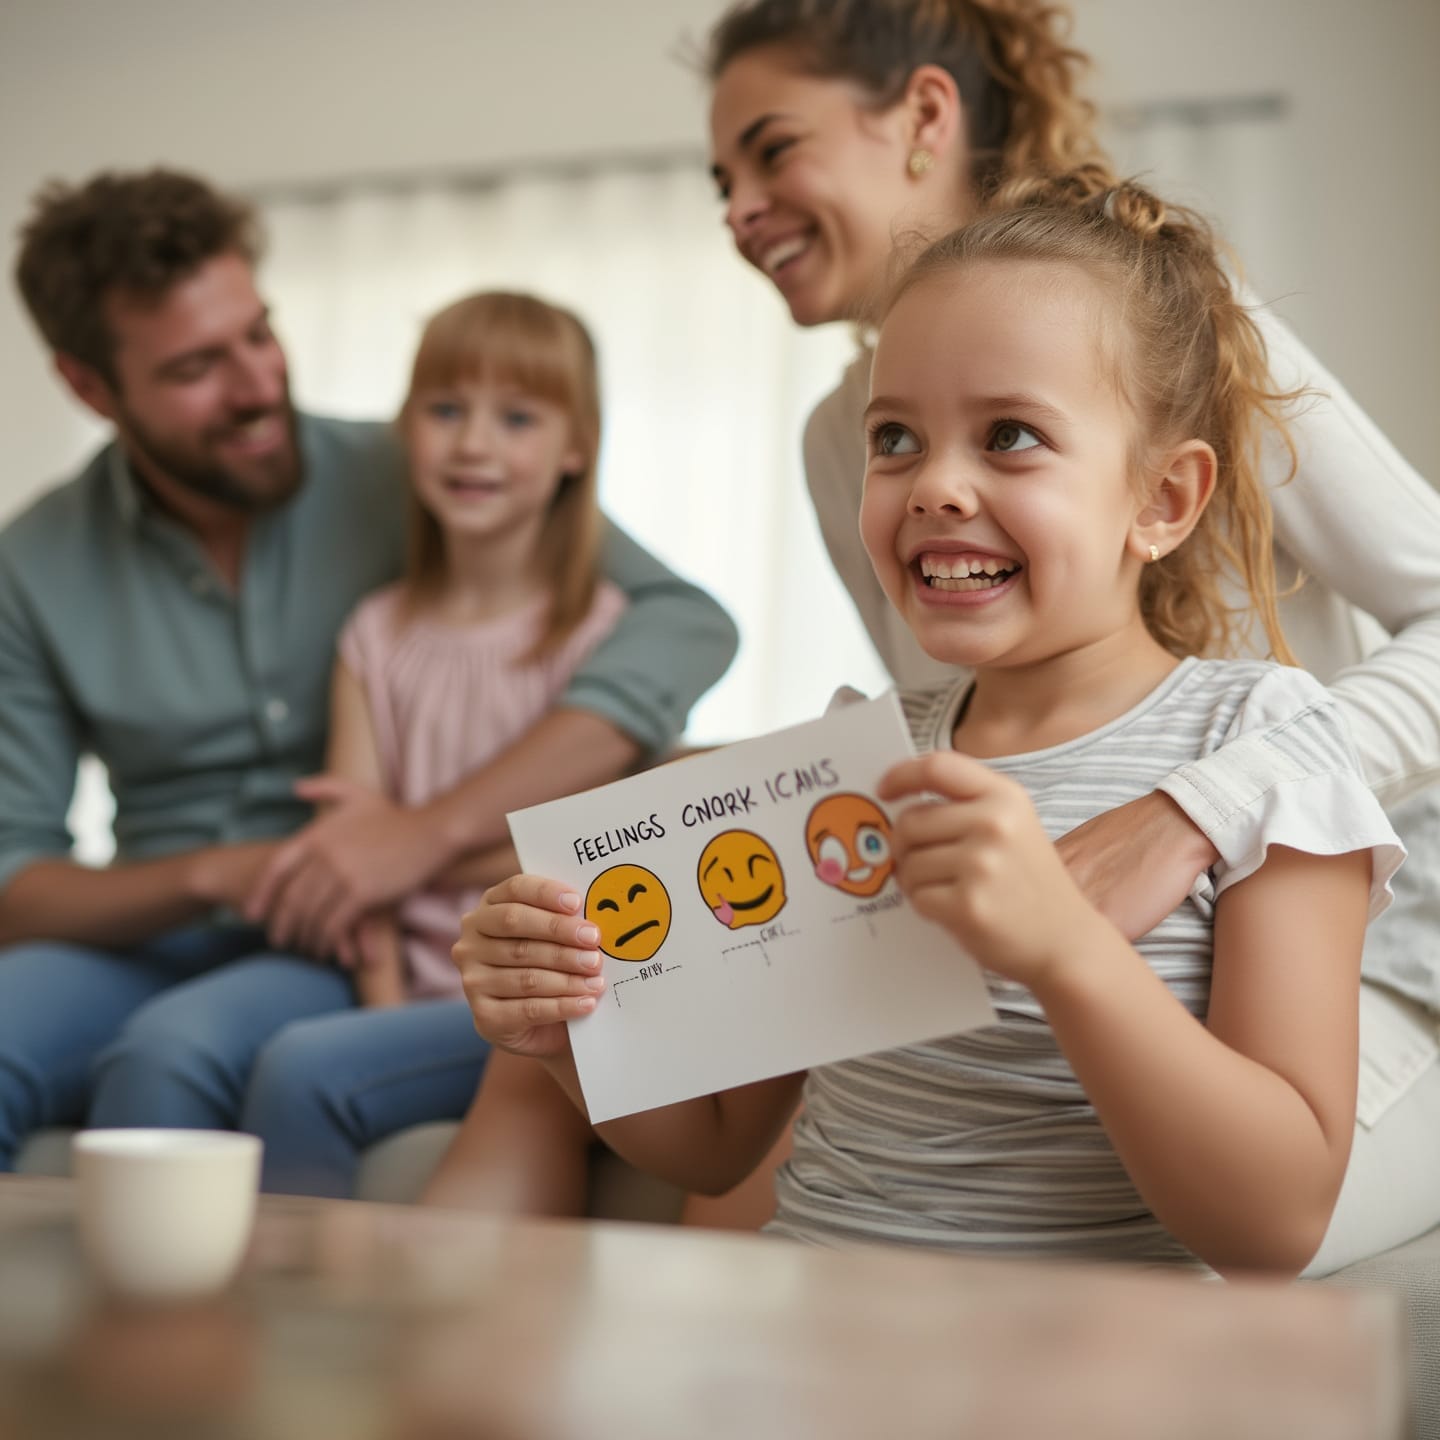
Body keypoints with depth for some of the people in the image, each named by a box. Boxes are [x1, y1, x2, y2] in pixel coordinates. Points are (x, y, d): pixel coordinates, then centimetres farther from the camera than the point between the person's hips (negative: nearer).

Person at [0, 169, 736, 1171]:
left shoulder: (410, 484, -5)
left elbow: (688, 624, -17)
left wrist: (435, 829, -24)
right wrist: (211, 876, -17)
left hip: (345, 951, -2)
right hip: (150, 947, 3)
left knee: (169, 1054, -33)